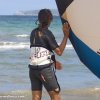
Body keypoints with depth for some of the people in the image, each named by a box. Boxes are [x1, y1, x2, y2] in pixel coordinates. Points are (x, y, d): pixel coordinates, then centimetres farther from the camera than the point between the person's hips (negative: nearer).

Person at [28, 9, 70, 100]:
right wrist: (66, 35, -7)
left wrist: (53, 61, 27)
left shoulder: (34, 33, 10)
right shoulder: (47, 33, -10)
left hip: (33, 68, 6)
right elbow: (59, 52, -9)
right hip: (45, 69, -6)